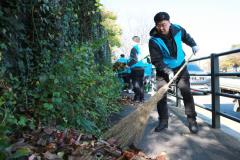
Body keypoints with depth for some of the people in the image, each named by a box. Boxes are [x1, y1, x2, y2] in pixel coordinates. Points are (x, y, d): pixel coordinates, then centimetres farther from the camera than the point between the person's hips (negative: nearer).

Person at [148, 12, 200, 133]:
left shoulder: (178, 30, -11)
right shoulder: (154, 40, -22)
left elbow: (186, 37, 14)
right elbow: (156, 60, -23)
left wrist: (193, 45, 0)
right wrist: (167, 71, -32)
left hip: (180, 67, 2)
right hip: (163, 70, -2)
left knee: (186, 92, -2)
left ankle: (192, 120, 10)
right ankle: (163, 120, 9)